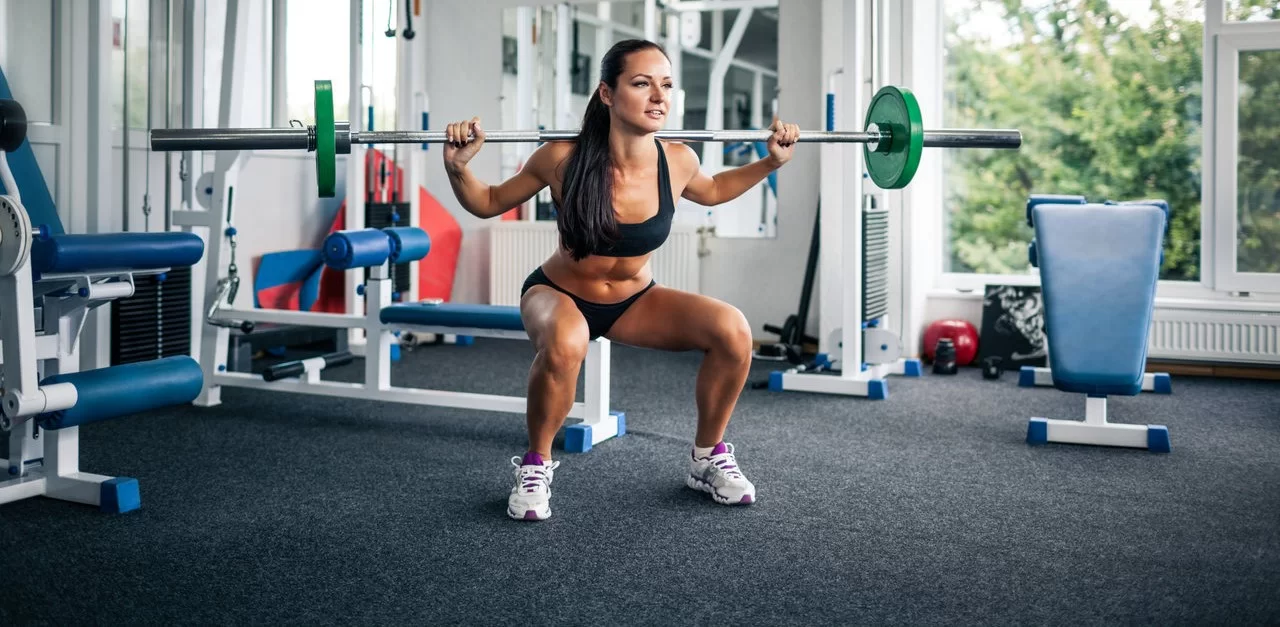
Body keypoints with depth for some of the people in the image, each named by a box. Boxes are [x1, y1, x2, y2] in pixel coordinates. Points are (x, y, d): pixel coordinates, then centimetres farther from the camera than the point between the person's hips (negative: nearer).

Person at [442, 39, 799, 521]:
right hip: (559, 295, -3)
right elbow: (489, 203, -8)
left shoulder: (677, 161, -17)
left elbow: (711, 192, 9)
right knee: (564, 345, -40)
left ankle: (708, 458, 3)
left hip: (635, 299, 3)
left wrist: (772, 161, -2)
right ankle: (535, 465, -12)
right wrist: (458, 167, -27)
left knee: (732, 329, -21)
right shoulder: (563, 160, -26)